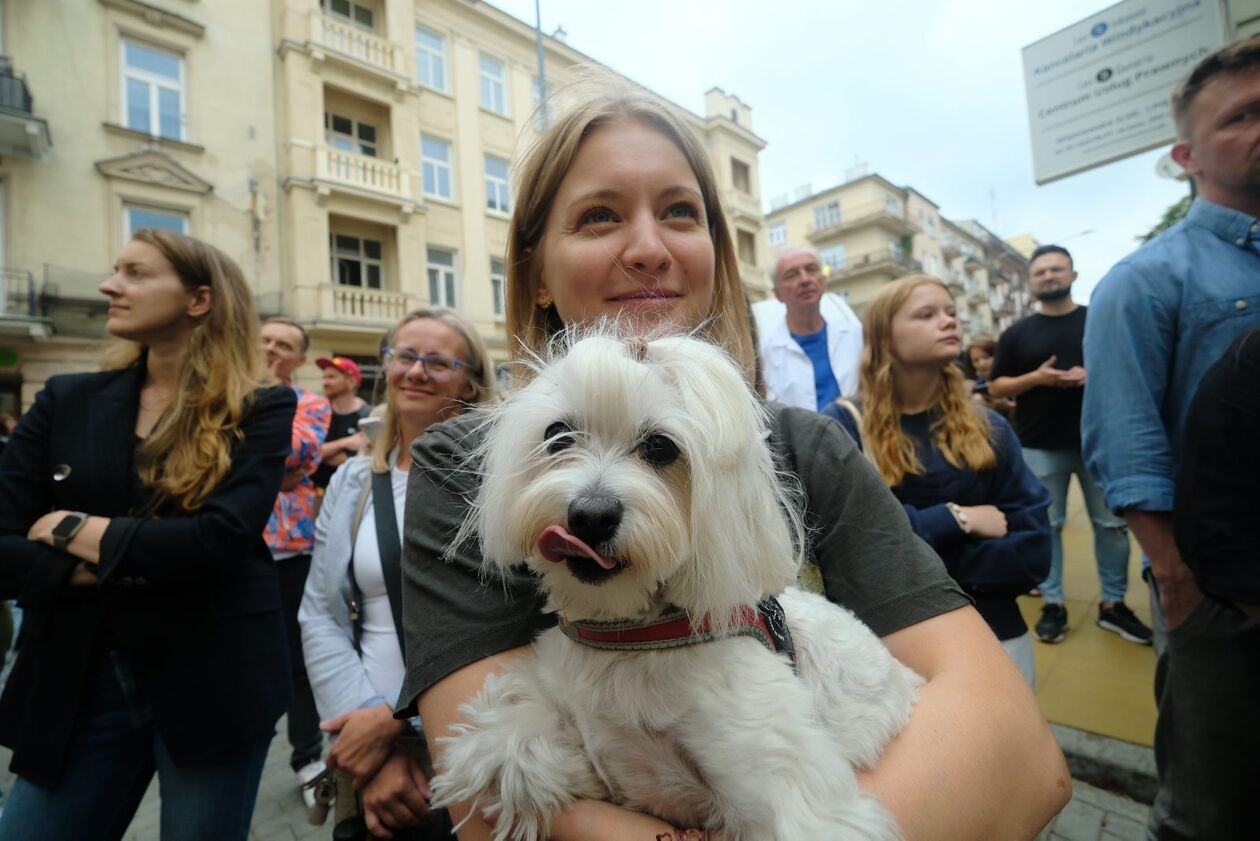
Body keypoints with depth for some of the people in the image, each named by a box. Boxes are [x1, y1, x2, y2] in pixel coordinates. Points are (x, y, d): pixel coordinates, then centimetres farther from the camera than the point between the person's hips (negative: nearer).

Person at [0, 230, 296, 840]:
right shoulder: (67, 401, 4)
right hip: (80, 683, 4)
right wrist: (84, 569, -17)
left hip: (213, 683, -3)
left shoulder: (259, 410, -8)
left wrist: (74, 531, -10)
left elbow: (221, 539, -20)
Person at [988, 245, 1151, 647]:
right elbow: (996, 387, 4)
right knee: (1047, 526, 4)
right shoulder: (1017, 333, 6)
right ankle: (1052, 604, 14)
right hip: (1041, 447, 0)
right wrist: (1035, 378, -14)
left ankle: (1113, 603, 22)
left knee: (1112, 523, 7)